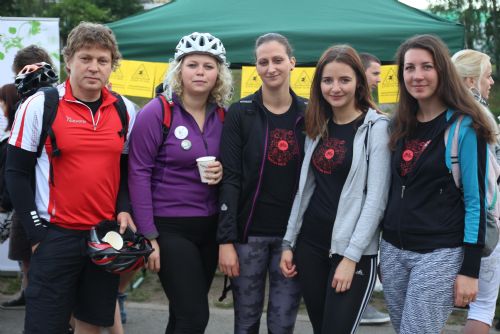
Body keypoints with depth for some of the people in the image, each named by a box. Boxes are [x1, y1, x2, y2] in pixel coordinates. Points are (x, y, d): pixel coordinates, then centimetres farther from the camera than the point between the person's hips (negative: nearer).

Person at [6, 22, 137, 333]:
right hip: (56, 235, -4)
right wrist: (36, 232, -9)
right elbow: (17, 172, -5)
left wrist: (124, 209, -2)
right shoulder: (39, 106, -6)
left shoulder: (125, 111, 6)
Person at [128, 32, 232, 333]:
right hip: (170, 227, -6)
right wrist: (147, 235, -15)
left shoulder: (223, 116, 4)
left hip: (210, 226, 6)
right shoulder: (157, 112, -12)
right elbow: (139, 174, -12)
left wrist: (223, 173, -8)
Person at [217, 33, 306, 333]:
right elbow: (230, 178, -6)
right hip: (249, 232, -1)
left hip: (293, 233, 2)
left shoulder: (308, 114, 4)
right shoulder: (240, 113, -3)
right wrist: (226, 239, -12)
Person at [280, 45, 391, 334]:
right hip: (310, 245, 6)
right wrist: (289, 242, 9)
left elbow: (376, 199, -12)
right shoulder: (317, 127, 10)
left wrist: (351, 256, -16)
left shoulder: (376, 126, -7)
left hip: (353, 251, -5)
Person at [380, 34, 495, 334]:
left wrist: (470, 269, -13)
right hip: (393, 250, 6)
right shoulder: (402, 126, 10)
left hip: (440, 255, -6)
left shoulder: (464, 127, -8)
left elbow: (475, 200, -10)